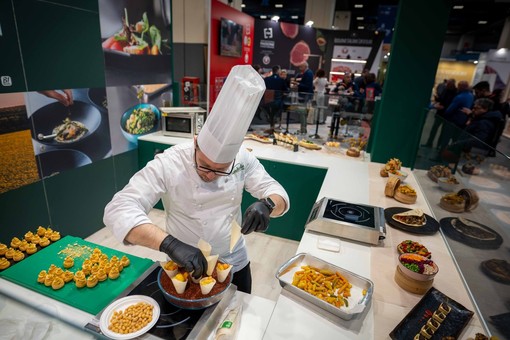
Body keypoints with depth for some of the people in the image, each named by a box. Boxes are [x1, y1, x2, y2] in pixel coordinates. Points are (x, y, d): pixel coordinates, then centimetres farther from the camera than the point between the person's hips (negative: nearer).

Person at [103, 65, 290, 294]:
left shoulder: (243, 159, -15)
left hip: (235, 264, 3)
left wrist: (267, 204, -35)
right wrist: (170, 244, -45)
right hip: (185, 268, -2)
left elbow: (276, 191, -10)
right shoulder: (168, 163, -24)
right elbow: (119, 209, -30)